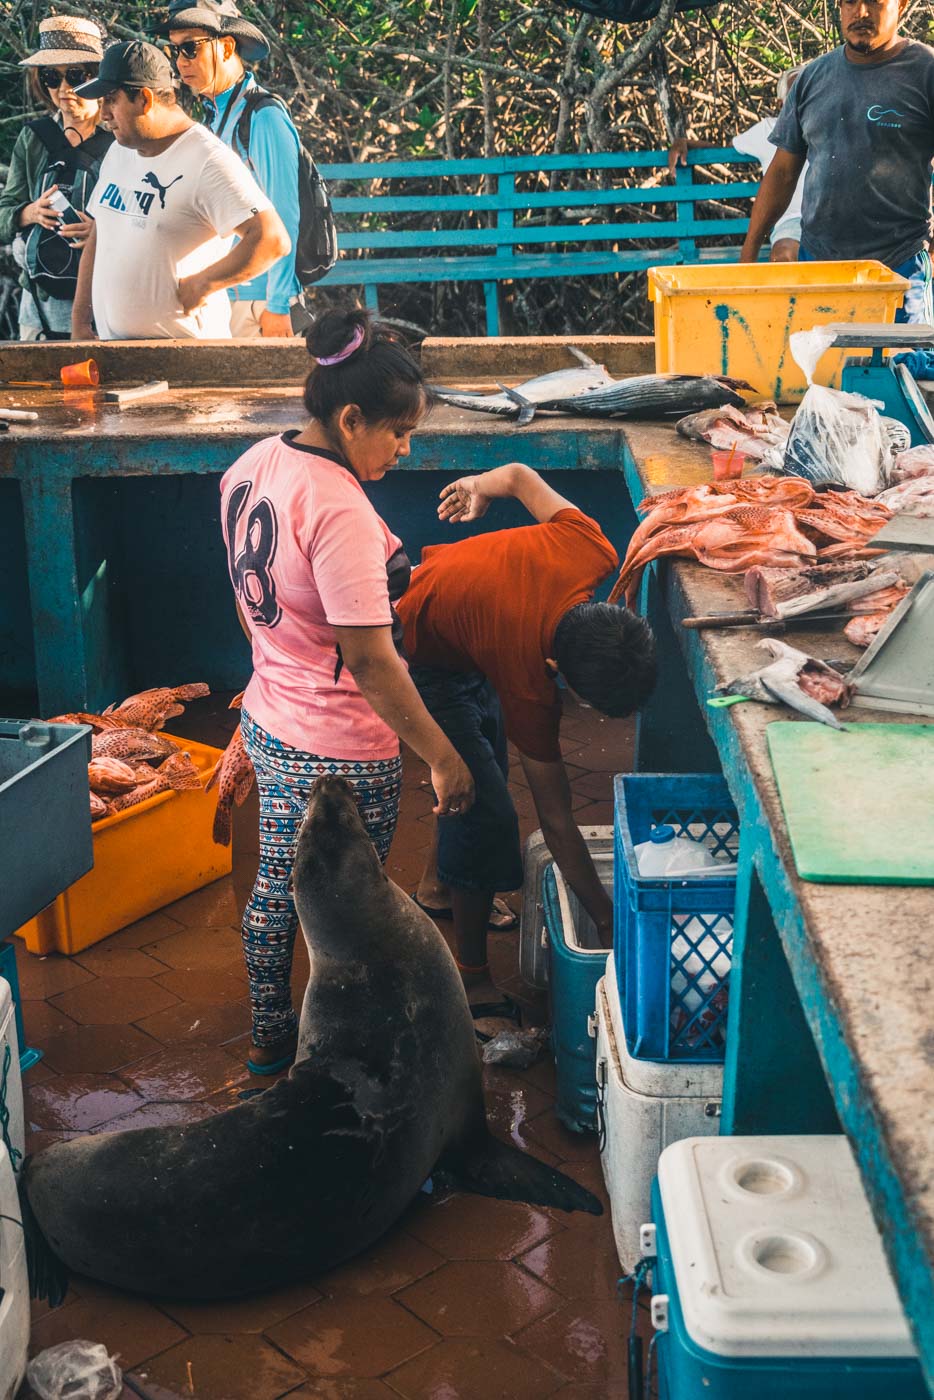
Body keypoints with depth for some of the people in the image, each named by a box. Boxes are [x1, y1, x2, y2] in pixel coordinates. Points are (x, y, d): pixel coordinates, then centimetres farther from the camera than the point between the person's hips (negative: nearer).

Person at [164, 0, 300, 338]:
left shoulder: (265, 118, -12)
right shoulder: (215, 118, 13)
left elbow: (284, 219, -15)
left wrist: (278, 306, -18)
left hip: (256, 298, -8)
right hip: (220, 294, 8)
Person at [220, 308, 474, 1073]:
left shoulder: (252, 467, 0)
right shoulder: (339, 509, -28)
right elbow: (370, 662, -27)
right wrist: (444, 759, -20)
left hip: (269, 721, 9)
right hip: (341, 752, -9)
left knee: (277, 887, 23)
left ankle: (270, 1037, 42)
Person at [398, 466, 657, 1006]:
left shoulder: (592, 550, -29)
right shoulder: (528, 687, -39)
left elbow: (520, 475, -9)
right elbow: (556, 820, -30)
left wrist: (479, 486, 14)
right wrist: (607, 919, -23)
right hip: (423, 659, -8)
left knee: (485, 770, 22)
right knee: (486, 811, -12)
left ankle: (438, 882, 46)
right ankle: (473, 976, 2)